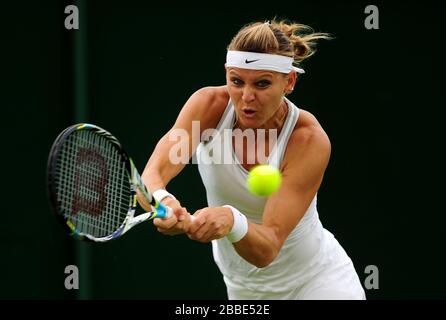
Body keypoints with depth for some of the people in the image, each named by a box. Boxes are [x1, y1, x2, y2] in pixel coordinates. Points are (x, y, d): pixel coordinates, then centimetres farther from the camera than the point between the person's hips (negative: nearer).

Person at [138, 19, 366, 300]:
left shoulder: (309, 140, -28)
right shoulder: (210, 104, -19)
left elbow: (266, 251, -33)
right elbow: (153, 175, -34)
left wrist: (232, 222, -53)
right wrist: (162, 202, -56)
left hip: (315, 281, -3)